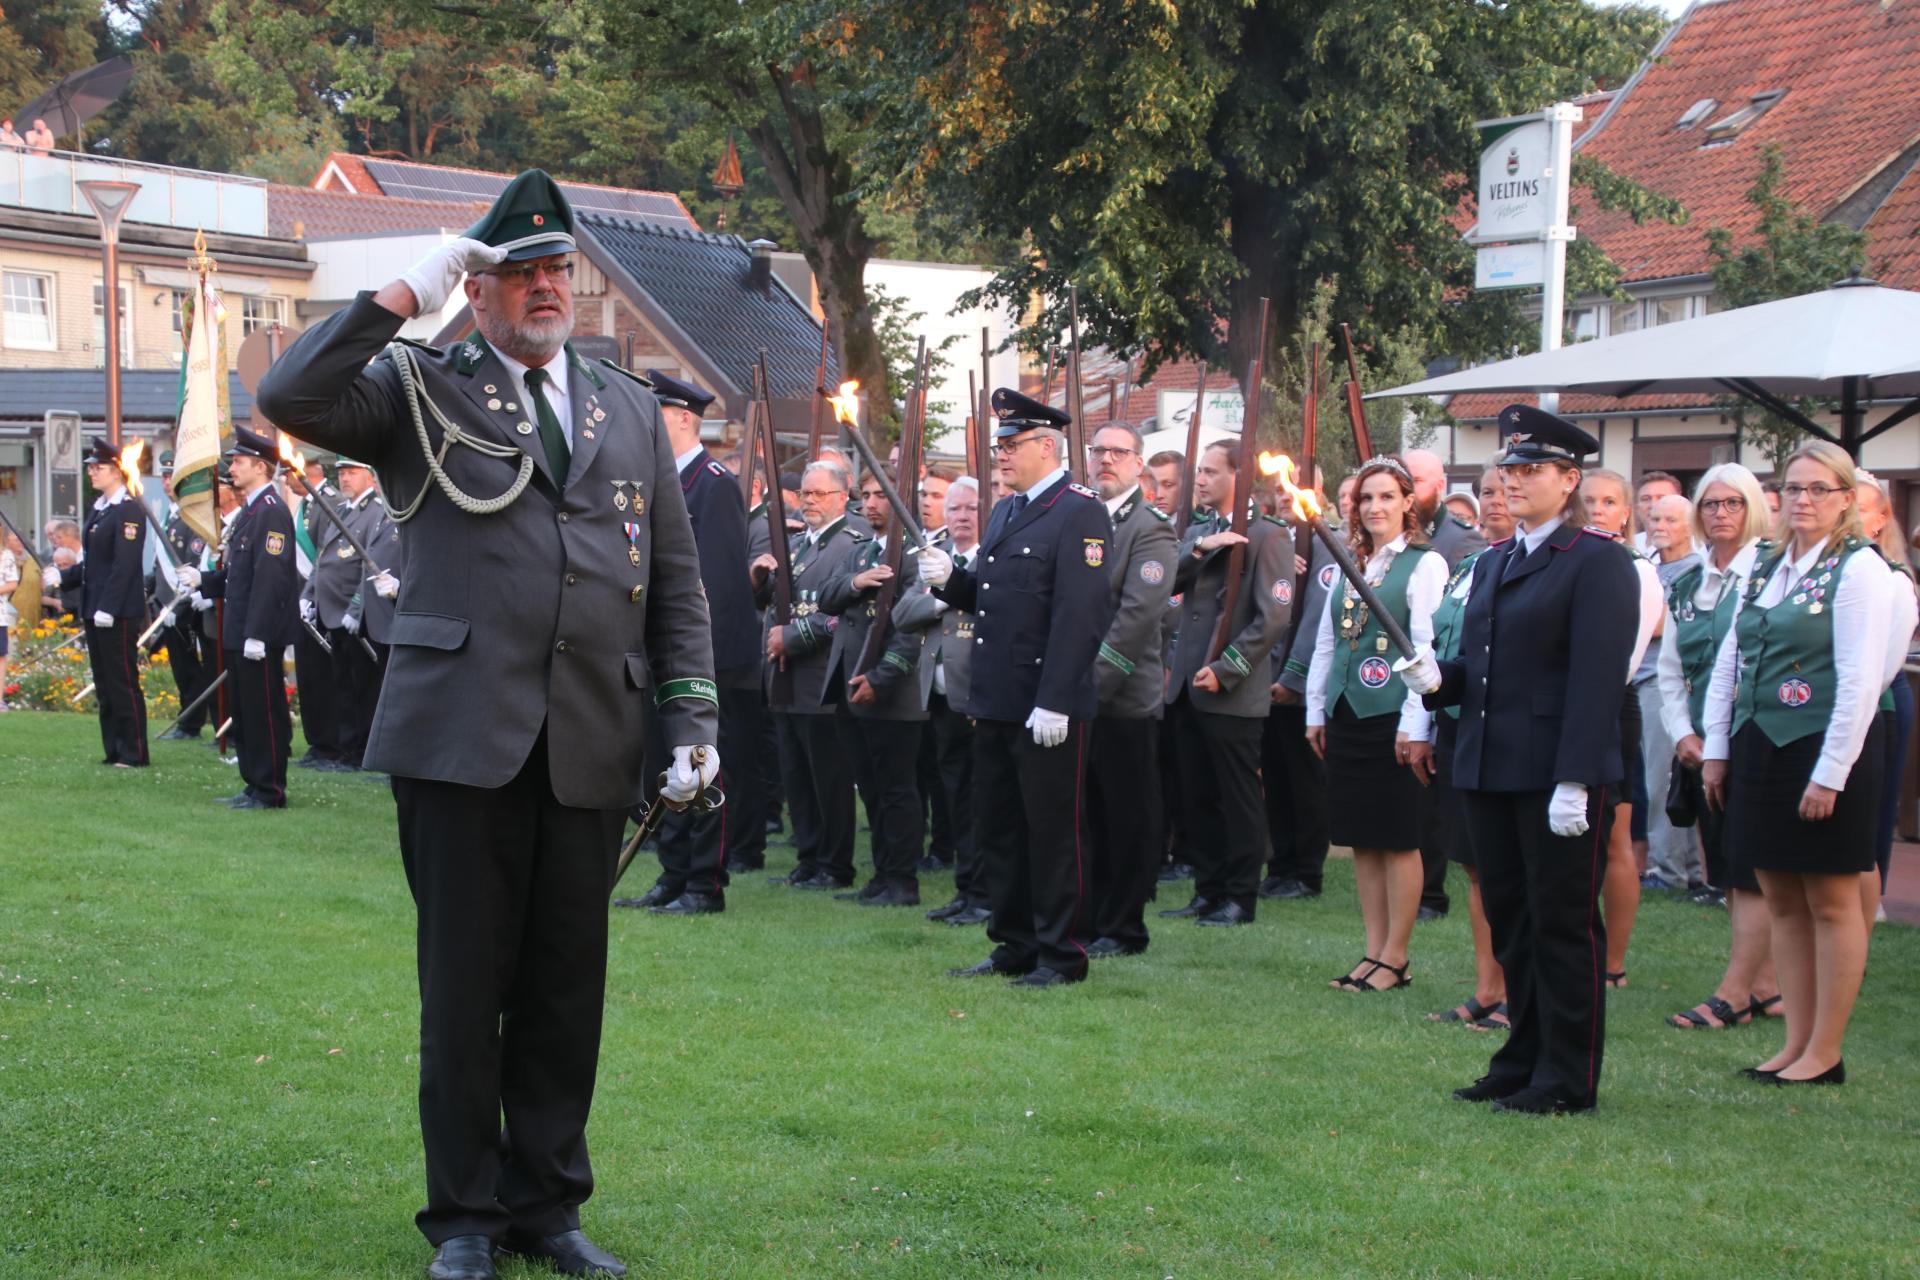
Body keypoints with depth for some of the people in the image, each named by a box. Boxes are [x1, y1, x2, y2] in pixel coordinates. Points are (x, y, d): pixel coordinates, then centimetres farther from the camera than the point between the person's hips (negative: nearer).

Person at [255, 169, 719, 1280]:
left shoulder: (631, 408, 18)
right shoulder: (421, 388, 7)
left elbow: (676, 577, 16)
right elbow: (291, 399, -11)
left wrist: (694, 716, 7)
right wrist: (401, 299, -8)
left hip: (589, 748, 3)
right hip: (462, 733, -3)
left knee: (568, 985, 8)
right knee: (464, 981, 2)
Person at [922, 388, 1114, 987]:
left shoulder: (1080, 514, -11)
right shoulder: (1006, 512, 17)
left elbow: (1081, 614, -18)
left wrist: (1054, 702, -23)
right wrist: (950, 579, 0)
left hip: (1048, 707, -9)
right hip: (995, 702, 9)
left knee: (1053, 830, 0)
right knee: (997, 826, 13)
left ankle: (1060, 954, 8)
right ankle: (1014, 945, 24)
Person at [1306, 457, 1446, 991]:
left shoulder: (1424, 564, -6)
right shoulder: (1349, 566, 14)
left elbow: (1428, 647, -11)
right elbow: (1325, 642, 18)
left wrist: (1415, 726, -16)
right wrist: (1316, 711, 14)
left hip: (1393, 716, -7)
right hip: (1347, 715, 7)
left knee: (1398, 840, 0)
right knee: (1362, 839, 9)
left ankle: (1394, 957, 6)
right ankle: (1374, 951, 16)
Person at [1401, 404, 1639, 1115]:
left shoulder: (1597, 563, -7)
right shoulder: (1491, 566, 18)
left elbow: (1597, 681, -15)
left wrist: (1575, 782, -21)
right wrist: (1437, 678, -3)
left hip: (1556, 775, -8)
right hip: (1489, 769, 8)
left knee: (1563, 923, 0)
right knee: (1509, 919, 13)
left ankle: (1568, 1078, 8)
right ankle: (1523, 1060, 24)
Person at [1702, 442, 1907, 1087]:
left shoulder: (1859, 568, -9)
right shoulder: (1764, 565, 11)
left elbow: (1861, 681, -15)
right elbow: (1727, 663, 14)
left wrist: (1830, 773, -18)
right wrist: (1716, 750, 9)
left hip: (1825, 749, -7)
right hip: (1759, 747, 7)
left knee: (1831, 902, 2)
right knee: (1782, 901, 10)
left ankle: (1825, 1053, 8)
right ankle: (1796, 1043, 17)